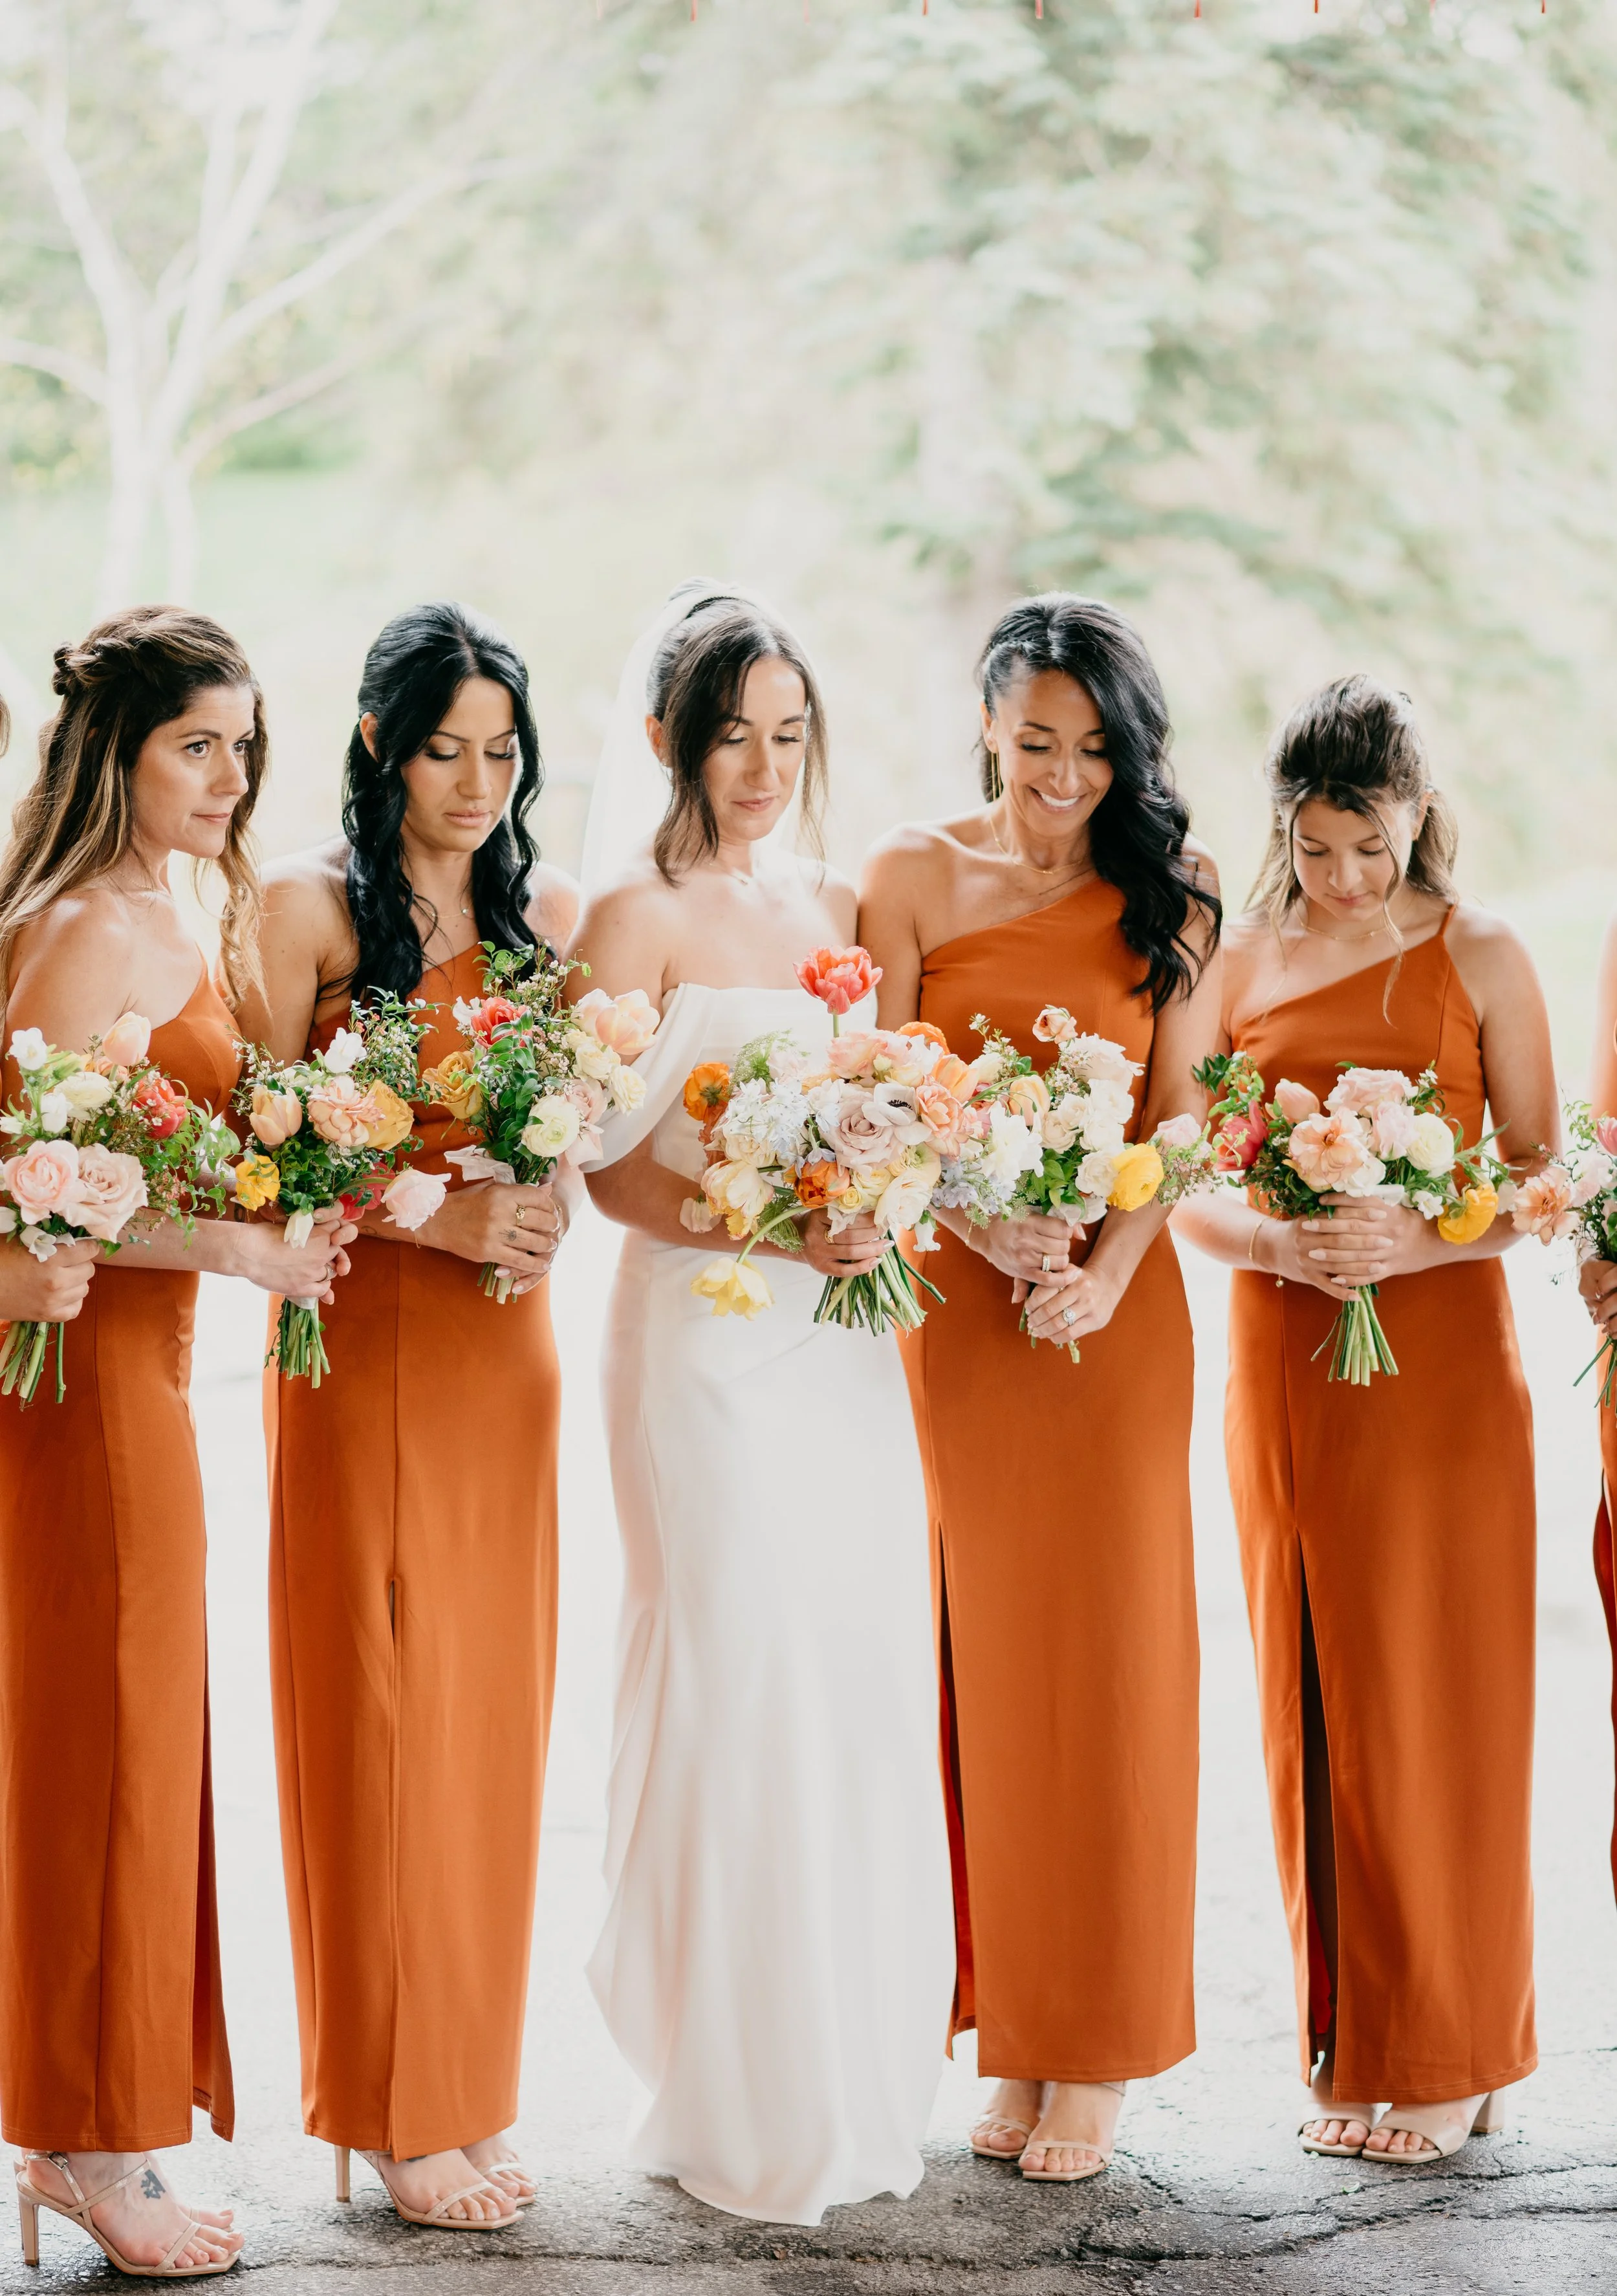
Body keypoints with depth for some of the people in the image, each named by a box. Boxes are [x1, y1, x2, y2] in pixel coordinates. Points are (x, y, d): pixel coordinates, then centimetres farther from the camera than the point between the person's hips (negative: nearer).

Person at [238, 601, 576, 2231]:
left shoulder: (544, 908, 11)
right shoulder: (310, 906, -3)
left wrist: (534, 1204, -8)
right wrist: (437, 1213, -18)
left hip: (502, 1344, 5)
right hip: (362, 1344, -5)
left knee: (491, 1703, 8)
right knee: (379, 1706, -1)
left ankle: (469, 2080, 20)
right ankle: (396, 2110, 9)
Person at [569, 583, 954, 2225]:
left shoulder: (840, 911, 14)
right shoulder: (634, 918, -5)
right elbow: (611, 1167, -10)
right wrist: (771, 1230, -22)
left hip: (844, 1342, 6)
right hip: (704, 1339, -6)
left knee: (865, 1693, 8)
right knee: (737, 1692, -5)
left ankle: (860, 2085, 20)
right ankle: (739, 2108, 8)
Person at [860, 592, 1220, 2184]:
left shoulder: (1170, 901, 6)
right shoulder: (912, 879, 4)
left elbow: (1178, 1121, 1)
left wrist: (1104, 1276, -14)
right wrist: (985, 1228, -17)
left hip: (1118, 1302, 0)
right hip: (950, 1298, 0)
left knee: (1107, 1650, 1)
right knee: (973, 1653, 1)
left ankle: (1095, 2050, 8)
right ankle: (1005, 2034, 10)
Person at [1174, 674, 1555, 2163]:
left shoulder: (1481, 960, -1)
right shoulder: (1237, 965, 7)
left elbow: (1540, 1183, -2)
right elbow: (1192, 1194, 7)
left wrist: (1411, 1240, -19)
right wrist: (1279, 1243, -14)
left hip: (1441, 1357, -3)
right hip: (1283, 1362, 3)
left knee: (1434, 1701, 0)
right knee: (1314, 1699, 6)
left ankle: (1444, 2054, 11)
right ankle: (1352, 2046, 16)